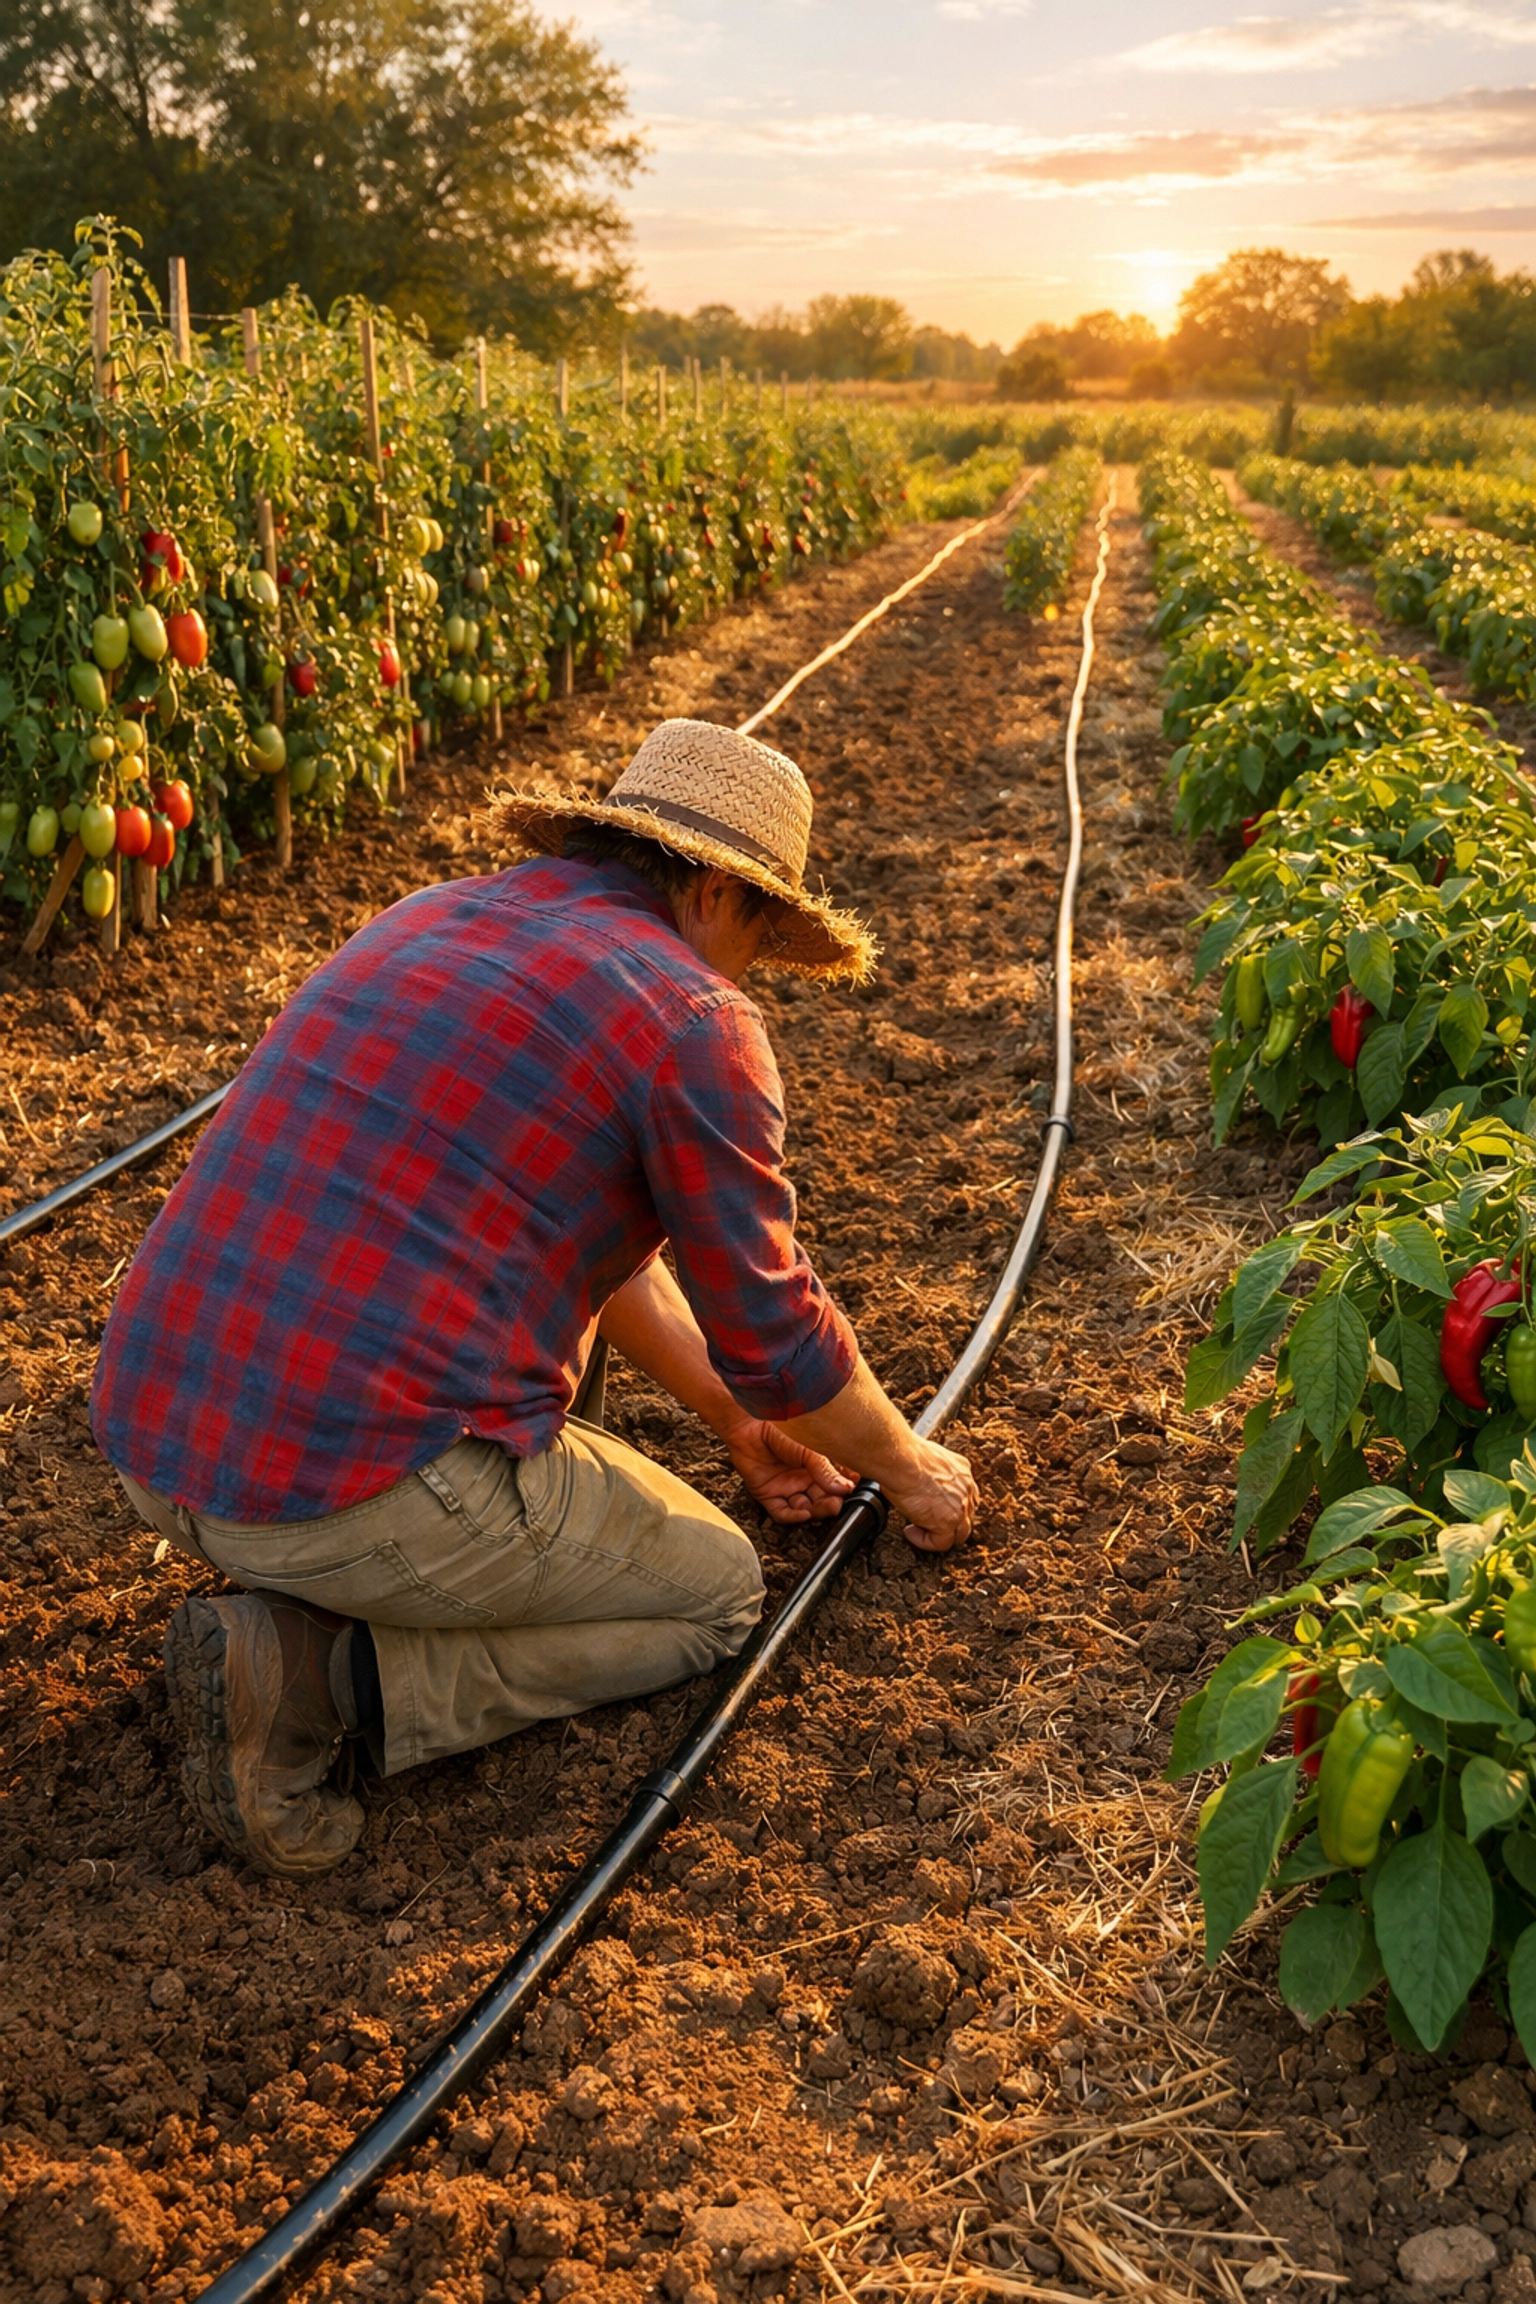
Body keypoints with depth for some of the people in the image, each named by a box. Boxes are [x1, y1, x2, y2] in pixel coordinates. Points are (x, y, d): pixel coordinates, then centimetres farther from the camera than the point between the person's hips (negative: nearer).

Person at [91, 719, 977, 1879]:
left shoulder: (438, 920, 17)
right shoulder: (693, 1018, -8)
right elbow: (776, 1338, 0)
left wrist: (737, 1418, 35)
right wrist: (911, 1469, 21)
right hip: (367, 1490, -9)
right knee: (719, 1593, 17)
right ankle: (321, 1675, -1)